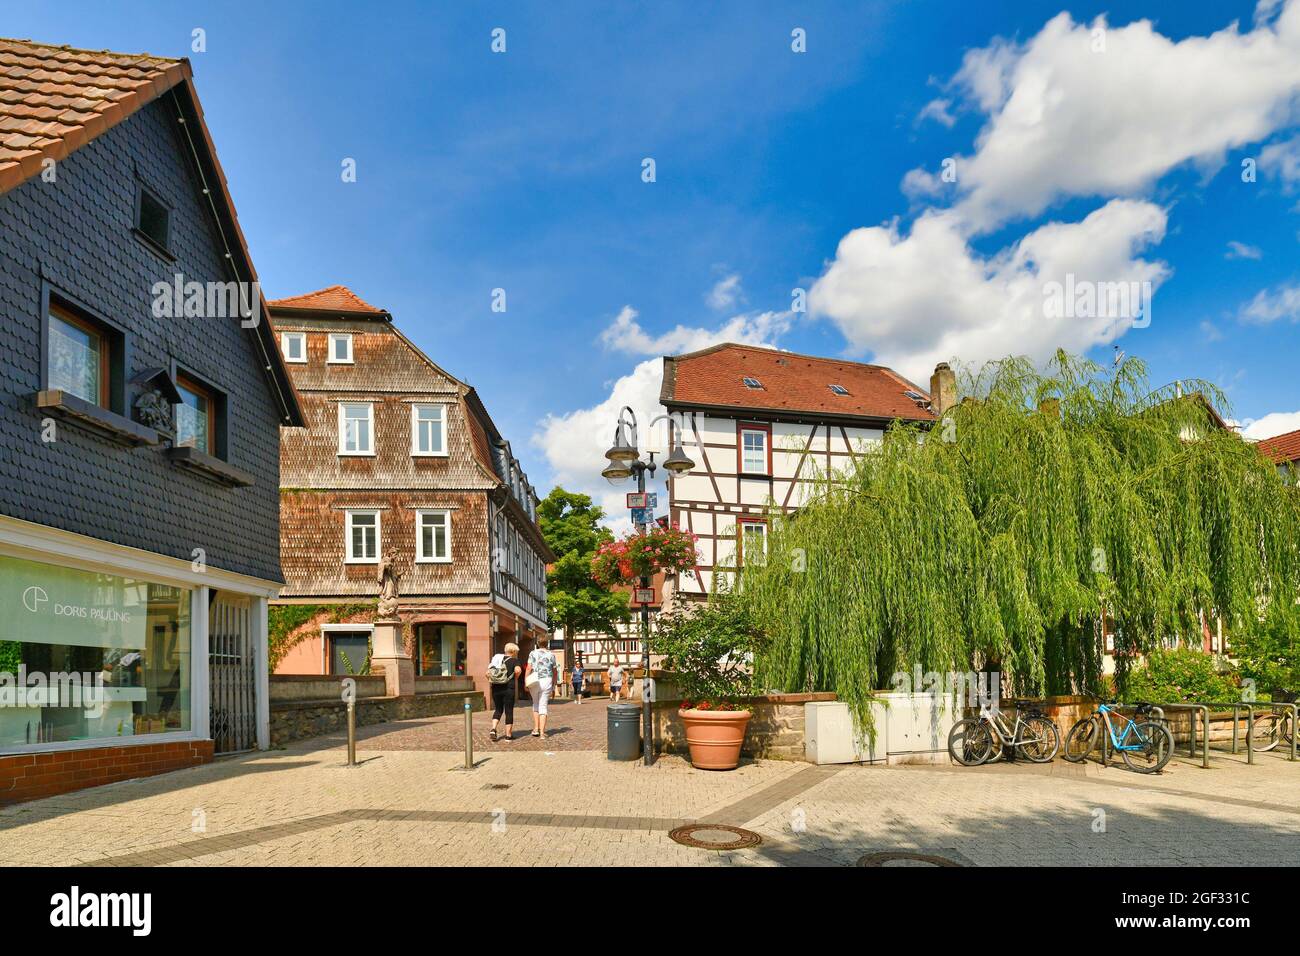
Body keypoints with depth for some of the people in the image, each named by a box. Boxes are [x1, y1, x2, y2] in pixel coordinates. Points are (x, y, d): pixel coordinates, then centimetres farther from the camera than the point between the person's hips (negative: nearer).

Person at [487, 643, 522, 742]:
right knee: (509, 711, 6)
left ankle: (493, 729, 0)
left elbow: (488, 673, 4)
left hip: (496, 688, 4)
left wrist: (491, 681, 11)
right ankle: (508, 734, 10)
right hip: (508, 688, -4)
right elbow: (518, 670, -22)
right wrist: (515, 678, -5)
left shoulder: (495, 659, 12)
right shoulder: (514, 660, -2)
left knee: (498, 709, 18)